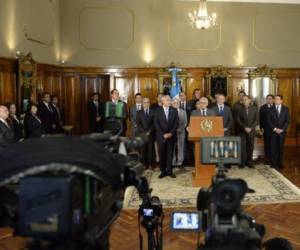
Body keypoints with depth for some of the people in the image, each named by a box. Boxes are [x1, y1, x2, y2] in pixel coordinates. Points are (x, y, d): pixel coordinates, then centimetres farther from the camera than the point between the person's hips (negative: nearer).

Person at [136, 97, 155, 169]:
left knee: (150, 149, 0)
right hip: (142, 134, 0)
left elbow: (154, 123, 1)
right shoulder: (139, 112, 8)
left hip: (151, 134, 0)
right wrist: (144, 132, -11)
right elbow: (138, 124, 0)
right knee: (143, 150, -1)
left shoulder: (153, 112, 8)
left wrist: (149, 131, -10)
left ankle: (150, 164, 6)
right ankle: (144, 164, 5)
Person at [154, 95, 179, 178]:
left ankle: (169, 171, 11)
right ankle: (163, 171, 10)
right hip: (161, 136, -1)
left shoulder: (174, 110, 7)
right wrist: (163, 134, -11)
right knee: (162, 154, 2)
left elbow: (176, 123, 2)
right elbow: (156, 124, -4)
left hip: (171, 136, 1)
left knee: (170, 154, 3)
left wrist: (171, 133, -9)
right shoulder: (158, 111, 2)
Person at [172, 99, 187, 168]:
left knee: (180, 147, 4)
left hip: (181, 132, 2)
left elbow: (185, 122, 6)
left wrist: (180, 129, -8)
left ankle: (180, 162, 11)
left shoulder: (183, 112, 11)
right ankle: (172, 162, 5)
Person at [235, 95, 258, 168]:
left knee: (250, 147, 2)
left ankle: (249, 162, 11)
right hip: (242, 131, -1)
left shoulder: (254, 108, 5)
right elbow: (238, 120, -3)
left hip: (251, 131, 1)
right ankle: (243, 162, 3)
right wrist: (245, 127, -13)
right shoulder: (239, 109, 2)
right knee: (242, 147, -3)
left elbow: (256, 120, 1)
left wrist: (251, 128, -11)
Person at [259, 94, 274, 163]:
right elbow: (260, 118, 4)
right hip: (266, 128, 0)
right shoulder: (263, 107, 5)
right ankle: (267, 158, 12)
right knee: (267, 143, 4)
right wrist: (261, 127, -4)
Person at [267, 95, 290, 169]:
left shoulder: (286, 109, 5)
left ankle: (280, 163, 10)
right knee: (273, 147, -2)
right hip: (273, 131, 0)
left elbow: (287, 121, 0)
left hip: (282, 131, 0)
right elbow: (269, 121, 0)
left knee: (281, 147, 3)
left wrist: (282, 129, -11)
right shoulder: (271, 109, 5)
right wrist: (275, 129, -11)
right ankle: (273, 163, 3)